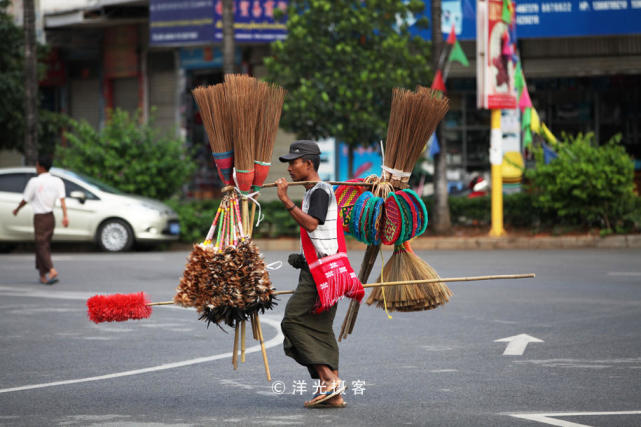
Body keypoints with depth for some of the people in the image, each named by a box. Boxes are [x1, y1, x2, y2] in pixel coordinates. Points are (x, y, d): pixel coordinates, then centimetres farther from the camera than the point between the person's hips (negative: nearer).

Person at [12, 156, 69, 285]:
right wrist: (65, 216, -13)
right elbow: (62, 200, -7)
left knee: (42, 246, -4)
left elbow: (25, 200, -2)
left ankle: (52, 271, -23)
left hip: (40, 217, -5)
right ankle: (43, 275, 17)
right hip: (51, 216, 5)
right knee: (45, 245, 15)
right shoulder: (57, 181, 2)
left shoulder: (34, 182, -11)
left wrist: (17, 209, 16)